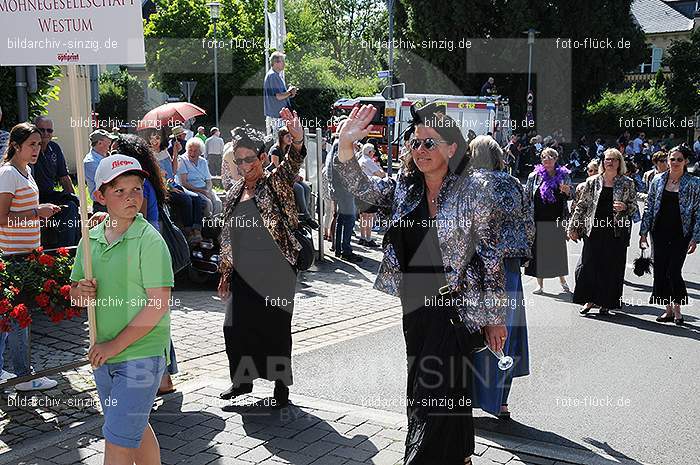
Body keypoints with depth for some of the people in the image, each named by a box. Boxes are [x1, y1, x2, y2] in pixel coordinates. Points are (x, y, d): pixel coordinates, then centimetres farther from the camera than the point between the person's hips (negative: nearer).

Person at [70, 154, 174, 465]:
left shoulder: (149, 240, -14)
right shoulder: (91, 239, 5)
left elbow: (158, 305, -18)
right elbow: (75, 290, 15)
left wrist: (116, 345, -16)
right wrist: (78, 292, -9)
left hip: (142, 355, -6)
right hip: (103, 355, 6)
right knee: (136, 428, 21)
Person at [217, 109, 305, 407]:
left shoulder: (275, 184, -4)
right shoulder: (235, 192, 10)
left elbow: (292, 165, -26)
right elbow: (228, 237, 15)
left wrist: (297, 141, -47)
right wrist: (225, 273, 14)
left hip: (276, 274, -5)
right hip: (243, 276, 5)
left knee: (276, 330, 3)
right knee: (235, 327, 8)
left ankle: (281, 385, 20)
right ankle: (242, 380, 29)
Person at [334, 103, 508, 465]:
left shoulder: (475, 191, -10)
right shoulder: (404, 189, 6)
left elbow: (492, 257, -8)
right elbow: (360, 186, -1)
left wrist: (495, 316, -8)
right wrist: (346, 144, -17)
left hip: (455, 307, -6)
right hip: (414, 306, 6)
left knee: (435, 393, -4)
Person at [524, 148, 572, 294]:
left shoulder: (564, 175, 5)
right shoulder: (535, 175, 3)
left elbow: (571, 196, 8)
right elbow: (526, 196, 6)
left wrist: (567, 191, -14)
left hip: (557, 220, 0)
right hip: (539, 220, 0)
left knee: (559, 249, 8)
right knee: (538, 250, 3)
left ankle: (562, 280, 27)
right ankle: (540, 284, 14)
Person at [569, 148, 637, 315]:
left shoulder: (627, 183, 5)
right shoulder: (593, 182, 6)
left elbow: (634, 207, 10)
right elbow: (581, 205, 9)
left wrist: (625, 207, -14)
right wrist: (573, 228, 6)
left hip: (617, 232, 0)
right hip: (594, 231, 1)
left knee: (612, 268, 2)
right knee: (588, 265, -3)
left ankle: (606, 303, 15)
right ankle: (589, 300, 12)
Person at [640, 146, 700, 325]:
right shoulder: (658, 180, 5)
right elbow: (649, 207, 9)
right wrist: (643, 232, 5)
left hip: (680, 234, -3)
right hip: (659, 233, 3)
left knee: (674, 271, -9)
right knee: (660, 271, 4)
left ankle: (677, 310, 7)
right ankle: (668, 309, 17)